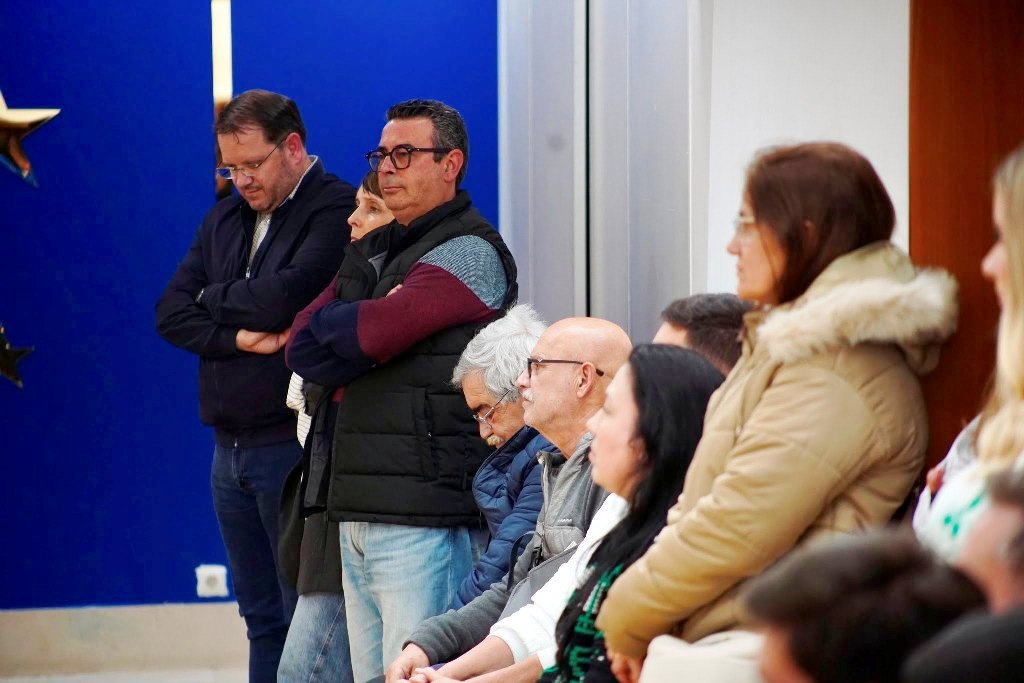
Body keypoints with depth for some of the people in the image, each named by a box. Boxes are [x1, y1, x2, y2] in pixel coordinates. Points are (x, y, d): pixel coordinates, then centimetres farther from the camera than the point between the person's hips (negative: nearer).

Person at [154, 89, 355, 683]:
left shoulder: (336, 210, -9)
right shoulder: (226, 220, 16)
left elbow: (284, 297, -23)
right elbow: (171, 312, 7)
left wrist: (213, 299, -3)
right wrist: (238, 337, -11)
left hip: (294, 448, -8)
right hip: (232, 449, 8)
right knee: (262, 617, 13)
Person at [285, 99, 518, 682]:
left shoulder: (470, 252, -7)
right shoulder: (372, 251, 21)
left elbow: (371, 333, -17)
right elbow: (302, 348, 13)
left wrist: (326, 329, 5)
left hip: (421, 516, -8)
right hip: (357, 511, 9)